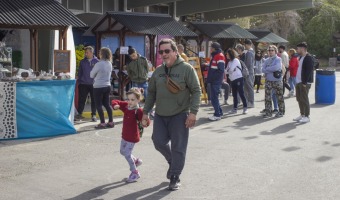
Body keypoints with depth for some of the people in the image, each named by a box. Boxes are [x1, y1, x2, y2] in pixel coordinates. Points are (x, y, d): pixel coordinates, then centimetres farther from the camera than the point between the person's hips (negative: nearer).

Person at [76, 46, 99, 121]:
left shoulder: (96, 61, 0)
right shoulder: (82, 62, 5)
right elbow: (79, 72, 9)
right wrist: (79, 81, 3)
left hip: (93, 84, -1)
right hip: (83, 84, 1)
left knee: (94, 100, 5)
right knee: (82, 99, 3)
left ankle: (93, 115, 14)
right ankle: (79, 114, 12)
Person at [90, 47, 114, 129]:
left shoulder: (98, 64, -17)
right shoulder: (110, 64, 3)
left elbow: (92, 75, -6)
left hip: (98, 87, -6)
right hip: (107, 86, 7)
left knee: (99, 105, 2)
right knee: (107, 104, 14)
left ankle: (102, 123, 1)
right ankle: (111, 122, 15)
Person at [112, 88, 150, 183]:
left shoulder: (138, 111, -24)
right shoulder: (126, 106, -3)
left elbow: (145, 121, -30)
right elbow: (115, 102, 7)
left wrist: (145, 122, -53)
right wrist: (115, 105, -16)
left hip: (132, 137, -8)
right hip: (125, 135, 8)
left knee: (127, 154, -6)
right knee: (122, 151, 22)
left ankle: (135, 172, 12)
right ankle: (136, 161, 45)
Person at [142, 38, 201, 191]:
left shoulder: (186, 68, -9)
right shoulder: (158, 71, 8)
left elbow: (196, 91, -10)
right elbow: (152, 93, 16)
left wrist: (193, 112, -17)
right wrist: (146, 111, 13)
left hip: (180, 115, -5)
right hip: (160, 115, 5)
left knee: (178, 147, -1)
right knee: (159, 142, 5)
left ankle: (175, 177, 13)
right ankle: (173, 162, 35)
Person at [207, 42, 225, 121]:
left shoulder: (220, 56, -13)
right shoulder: (215, 56, 18)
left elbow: (220, 70, -21)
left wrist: (212, 77, -20)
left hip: (216, 81, -10)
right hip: (213, 81, 10)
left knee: (214, 97, -8)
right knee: (213, 97, 14)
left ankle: (217, 114, -2)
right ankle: (219, 112, 22)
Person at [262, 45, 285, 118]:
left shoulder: (278, 59, -5)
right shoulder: (267, 60, 10)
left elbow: (277, 67, -22)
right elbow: (263, 70, 0)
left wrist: (267, 69, -10)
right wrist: (272, 70, -14)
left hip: (277, 81, -4)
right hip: (268, 81, 4)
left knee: (279, 97, 5)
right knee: (267, 97, 1)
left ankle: (281, 112, 16)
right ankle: (268, 112, 9)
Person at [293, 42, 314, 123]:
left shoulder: (308, 58, -14)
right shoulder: (301, 57, 15)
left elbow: (309, 71, -19)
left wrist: (304, 82, -21)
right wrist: (298, 81, 13)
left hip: (305, 83, -9)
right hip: (298, 82, 9)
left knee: (304, 99, -5)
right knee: (299, 99, 13)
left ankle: (307, 116, 3)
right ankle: (302, 115, 23)